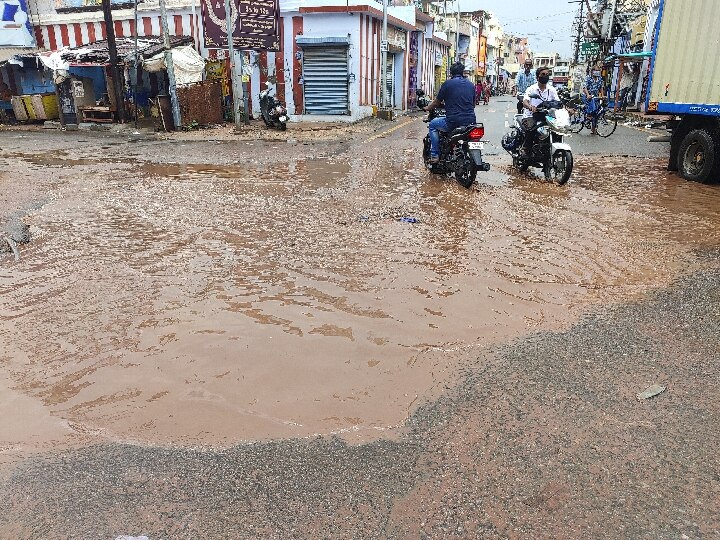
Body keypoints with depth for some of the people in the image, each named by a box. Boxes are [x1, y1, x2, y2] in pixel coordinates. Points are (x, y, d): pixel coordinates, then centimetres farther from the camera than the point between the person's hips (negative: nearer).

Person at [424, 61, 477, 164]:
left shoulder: (447, 83, -1)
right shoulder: (470, 84, 14)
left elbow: (437, 102, 7)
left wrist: (428, 108, 27)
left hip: (453, 121, -5)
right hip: (470, 121, 6)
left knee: (433, 124, 19)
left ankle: (434, 155, 8)